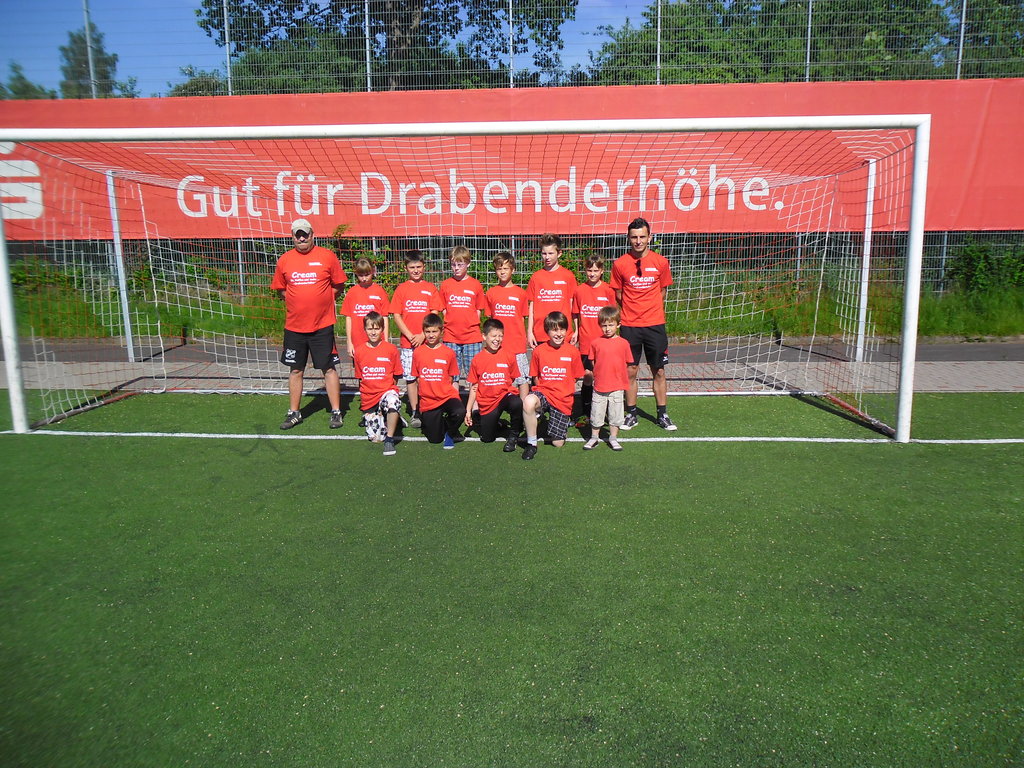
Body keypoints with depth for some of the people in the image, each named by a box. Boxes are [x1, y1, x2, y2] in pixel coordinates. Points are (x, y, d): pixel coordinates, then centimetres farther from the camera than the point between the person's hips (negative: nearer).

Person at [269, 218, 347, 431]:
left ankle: (336, 412, 11)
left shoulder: (327, 256, -2)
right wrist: (296, 302, 4)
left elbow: (339, 284, 6)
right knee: (295, 370, 11)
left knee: (329, 369, 2)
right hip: (294, 326, 3)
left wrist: (323, 301, 0)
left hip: (323, 325, -3)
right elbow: (279, 289, 15)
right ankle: (294, 413, 23)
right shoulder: (285, 260, 4)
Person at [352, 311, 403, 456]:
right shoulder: (358, 351, 3)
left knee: (393, 400, -41)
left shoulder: (391, 349, -3)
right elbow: (359, 377, 13)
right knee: (375, 438, 0)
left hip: (387, 391, -3)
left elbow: (396, 377, 6)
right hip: (368, 398, 3)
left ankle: (389, 440, -26)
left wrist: (388, 389, 0)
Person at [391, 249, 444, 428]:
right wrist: (410, 336, -8)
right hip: (407, 341, 1)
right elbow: (396, 315, 2)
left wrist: (423, 335, -10)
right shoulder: (401, 289, 6)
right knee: (410, 377, 3)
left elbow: (434, 314, 0)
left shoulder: (431, 288, 5)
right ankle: (414, 412, 11)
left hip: (427, 341, 0)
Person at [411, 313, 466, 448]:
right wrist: (429, 387, -1)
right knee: (435, 439, 0)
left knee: (460, 412, -34)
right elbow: (416, 377, 9)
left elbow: (452, 379, 6)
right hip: (428, 400, 1)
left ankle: (450, 432, -1)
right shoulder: (417, 352, 1)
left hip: (447, 396, 0)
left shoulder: (448, 352, 0)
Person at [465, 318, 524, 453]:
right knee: (487, 439, 0)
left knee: (517, 404, -37)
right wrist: (468, 410, 5)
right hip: (487, 403, 1)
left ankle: (513, 435, -11)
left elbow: (512, 381, 6)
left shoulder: (509, 356, -1)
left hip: (505, 395, -1)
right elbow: (474, 387, 6)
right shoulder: (477, 359, 0)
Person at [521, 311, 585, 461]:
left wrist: (563, 391, -1)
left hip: (563, 400, 0)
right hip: (543, 392, 0)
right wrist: (545, 390, -3)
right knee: (528, 402, -39)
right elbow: (535, 377, 9)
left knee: (558, 443, -1)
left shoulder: (573, 351, -2)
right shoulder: (539, 351, -1)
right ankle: (531, 444, -18)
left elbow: (576, 378, 7)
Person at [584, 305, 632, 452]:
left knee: (615, 415, 8)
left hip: (617, 387, 0)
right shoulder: (595, 342, -1)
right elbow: (593, 362, 8)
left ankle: (613, 438, 22)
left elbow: (627, 364, 6)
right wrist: (598, 375, 4)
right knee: (596, 414, 9)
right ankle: (594, 438, 24)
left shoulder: (623, 343, -2)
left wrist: (624, 382, 7)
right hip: (599, 386, 1)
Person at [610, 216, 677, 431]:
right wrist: (631, 311, 10)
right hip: (629, 326, 0)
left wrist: (649, 310, 11)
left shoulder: (660, 262, -1)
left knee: (659, 371, 6)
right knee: (630, 371, 5)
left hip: (654, 325, 0)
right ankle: (631, 414, 18)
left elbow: (662, 292, 11)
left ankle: (662, 415, 17)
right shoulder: (620, 264, -2)